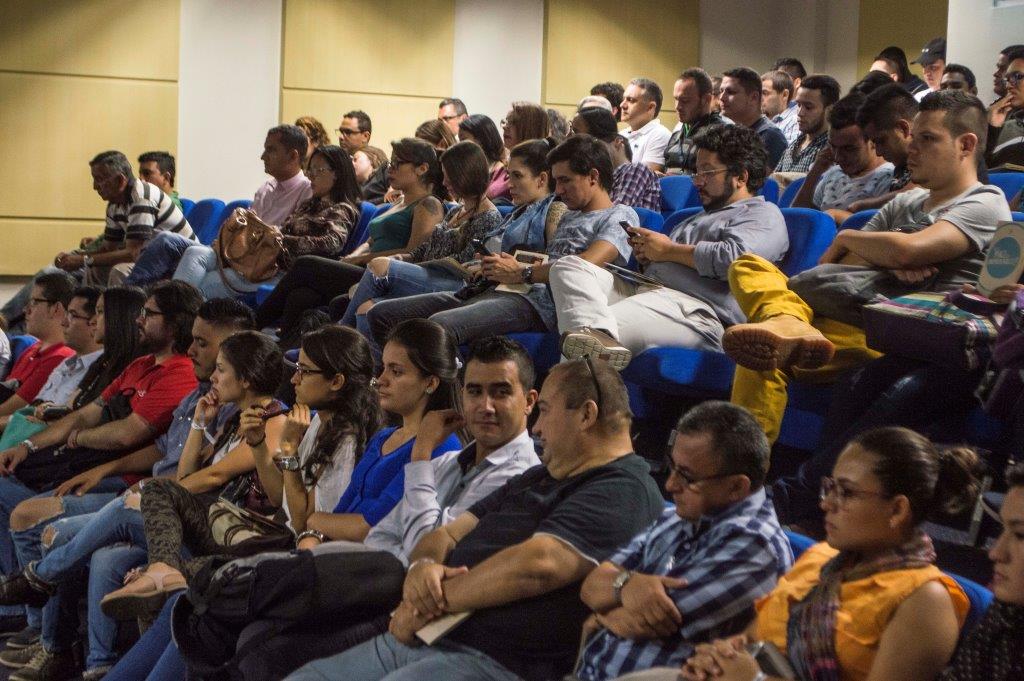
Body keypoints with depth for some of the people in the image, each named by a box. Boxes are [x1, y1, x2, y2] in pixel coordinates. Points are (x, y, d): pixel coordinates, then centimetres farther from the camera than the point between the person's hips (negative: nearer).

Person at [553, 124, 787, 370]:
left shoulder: (764, 215, 7)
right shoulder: (700, 218, 38)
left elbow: (733, 258, -14)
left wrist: (668, 250, -2)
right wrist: (646, 255, 10)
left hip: (694, 307, -10)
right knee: (568, 265, -15)